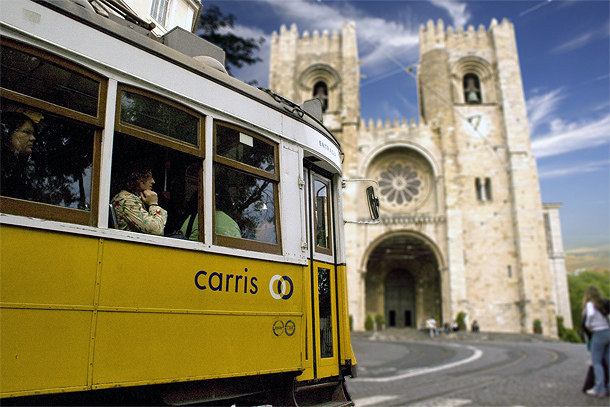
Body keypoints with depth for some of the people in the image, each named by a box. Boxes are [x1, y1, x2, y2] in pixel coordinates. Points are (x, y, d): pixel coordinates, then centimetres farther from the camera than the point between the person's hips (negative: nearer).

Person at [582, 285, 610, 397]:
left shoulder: (590, 304, -8)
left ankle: (599, 388, -7)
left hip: (598, 333, -7)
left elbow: (591, 314, -26)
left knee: (596, 362, -2)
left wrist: (588, 325, -12)